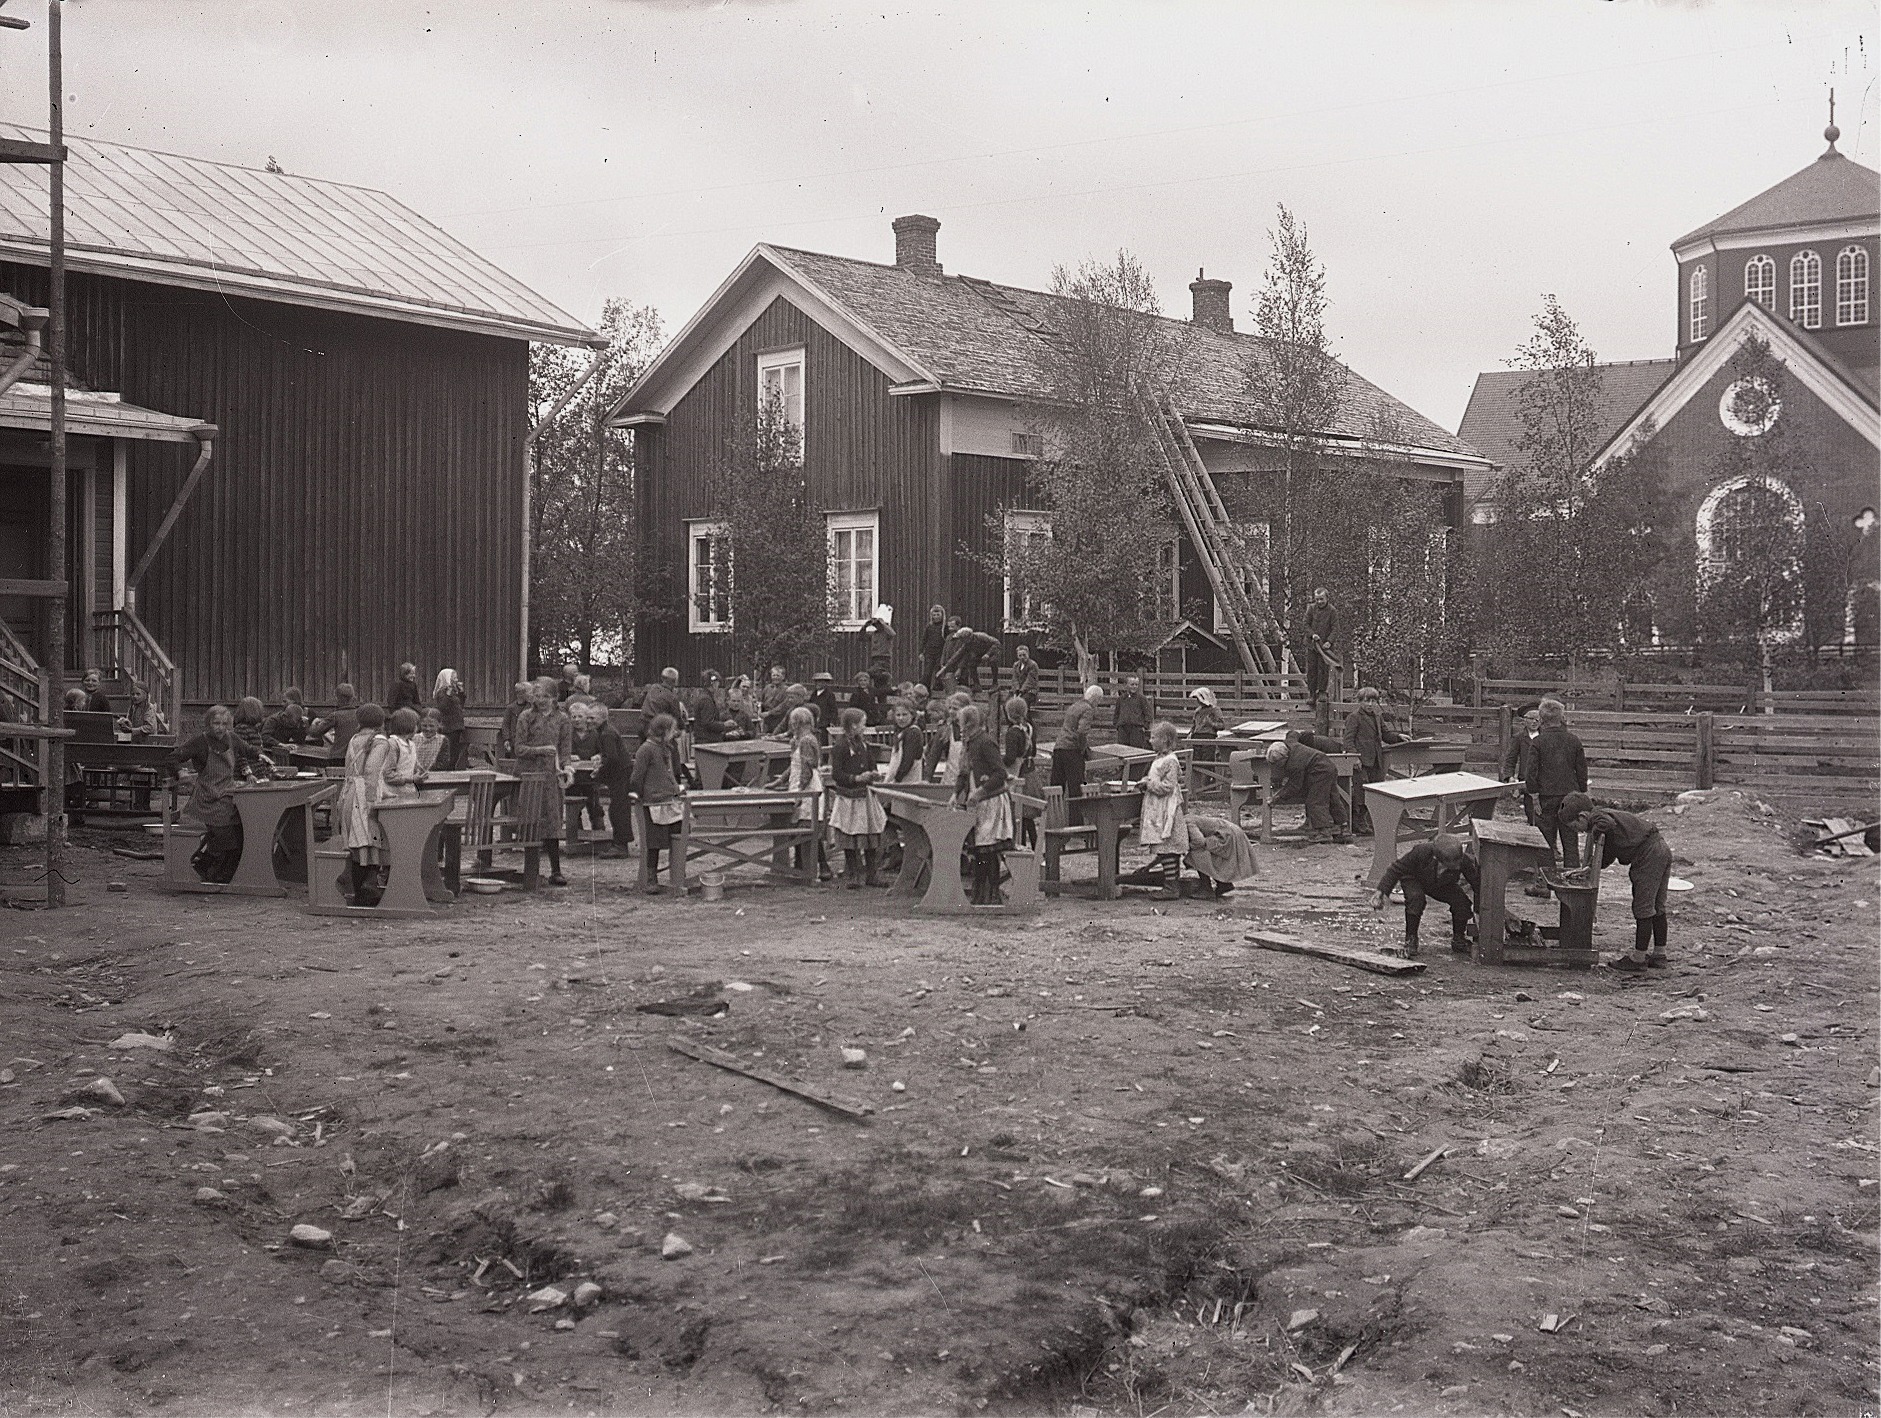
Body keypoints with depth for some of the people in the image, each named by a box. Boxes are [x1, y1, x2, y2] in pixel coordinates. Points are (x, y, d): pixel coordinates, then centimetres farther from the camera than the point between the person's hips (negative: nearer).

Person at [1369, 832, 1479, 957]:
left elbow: (1477, 882, -20)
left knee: (1462, 902, -22)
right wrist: (1381, 892, -31)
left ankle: (1458, 938, 5)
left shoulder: (1463, 860, -36)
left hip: (1442, 885, 3)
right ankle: (1410, 939, -17)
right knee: (1415, 897, -36)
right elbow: (1397, 868, -28)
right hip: (1414, 879, -3)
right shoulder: (1421, 852, -42)